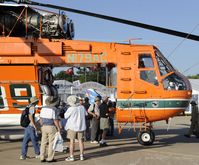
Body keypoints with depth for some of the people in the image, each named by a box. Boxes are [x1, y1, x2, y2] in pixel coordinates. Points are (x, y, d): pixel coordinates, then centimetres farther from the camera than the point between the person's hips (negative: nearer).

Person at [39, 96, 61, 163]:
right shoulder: (54, 109, -15)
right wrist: (59, 128, -7)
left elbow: (41, 119, 8)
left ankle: (42, 158, 12)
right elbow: (56, 120, -16)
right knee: (51, 143, 1)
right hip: (52, 127, -6)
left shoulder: (43, 108, 4)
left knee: (43, 143, 10)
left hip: (44, 127, 6)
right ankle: (50, 158, 3)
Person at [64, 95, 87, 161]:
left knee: (72, 141, 3)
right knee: (80, 140, 12)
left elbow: (65, 116, -7)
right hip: (81, 126, 5)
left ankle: (71, 156, 5)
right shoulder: (82, 107, -3)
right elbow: (85, 114, 13)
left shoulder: (71, 109, -18)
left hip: (72, 127, -5)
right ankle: (81, 156, 16)